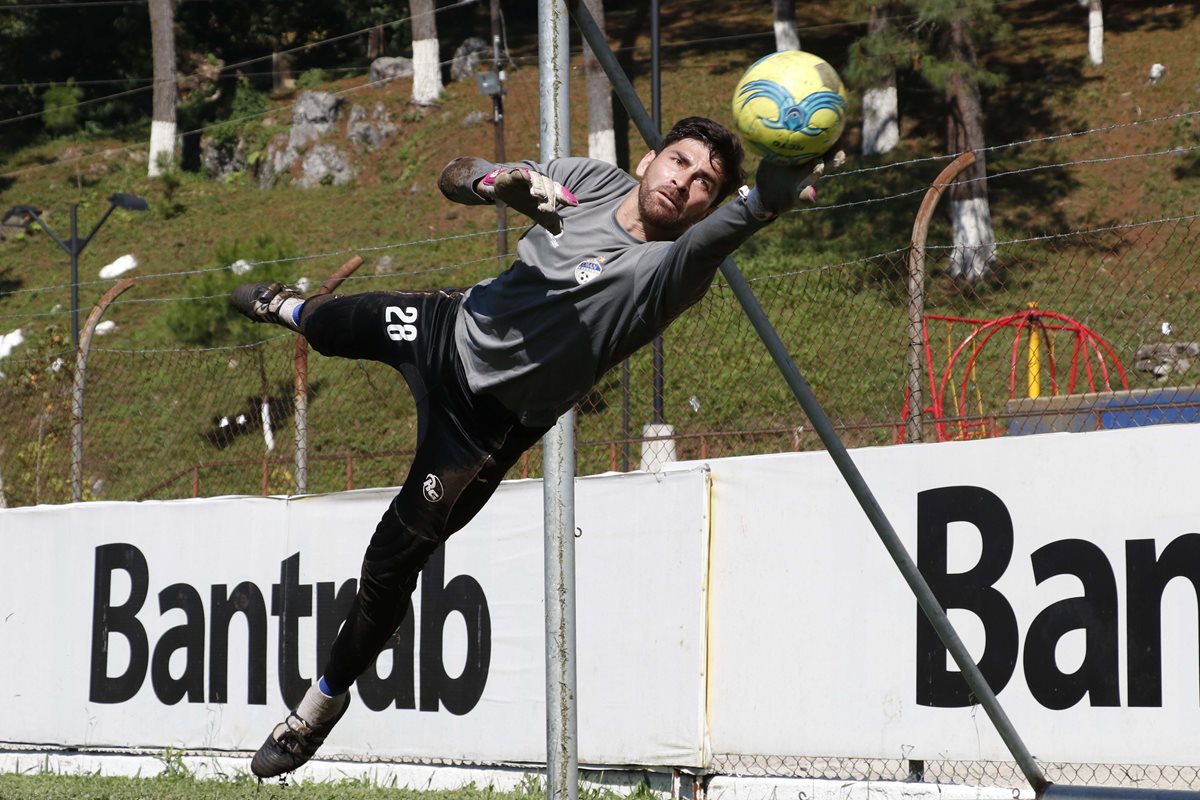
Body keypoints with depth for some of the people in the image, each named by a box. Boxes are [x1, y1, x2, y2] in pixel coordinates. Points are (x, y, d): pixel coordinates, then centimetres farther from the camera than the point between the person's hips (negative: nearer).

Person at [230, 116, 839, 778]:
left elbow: (707, 241, -56)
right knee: (337, 325, 33)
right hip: (453, 325, 5)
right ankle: (290, 309, 73)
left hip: (490, 419, -5)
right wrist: (498, 182, -32)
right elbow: (455, 176, -8)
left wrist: (762, 203, -78)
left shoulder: (665, 269, -30)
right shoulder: (591, 182, -14)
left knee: (389, 566, -2)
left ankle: (325, 701, 26)